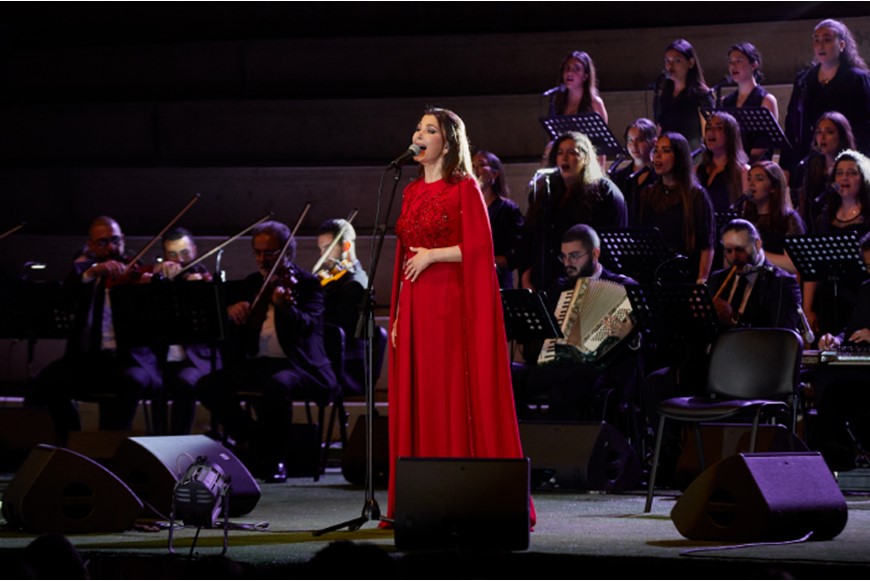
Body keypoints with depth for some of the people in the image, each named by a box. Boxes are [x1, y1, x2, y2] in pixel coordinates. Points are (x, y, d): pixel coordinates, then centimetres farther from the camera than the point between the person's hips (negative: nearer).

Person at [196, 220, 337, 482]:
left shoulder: (306, 283, 0)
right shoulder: (251, 284, 16)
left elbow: (307, 325, -18)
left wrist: (284, 306, -38)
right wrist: (228, 308, -10)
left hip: (295, 365, -5)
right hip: (256, 363, 5)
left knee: (277, 385, -39)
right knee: (208, 385, -19)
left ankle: (275, 459, -19)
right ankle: (255, 440, 1)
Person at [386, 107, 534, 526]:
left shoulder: (464, 188, -3)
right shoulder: (412, 192, 16)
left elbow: (480, 248, -12)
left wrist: (433, 254, -13)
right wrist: (397, 314, 12)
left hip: (451, 303, -7)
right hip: (414, 307, 7)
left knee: (455, 394, -7)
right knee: (416, 395, 4)